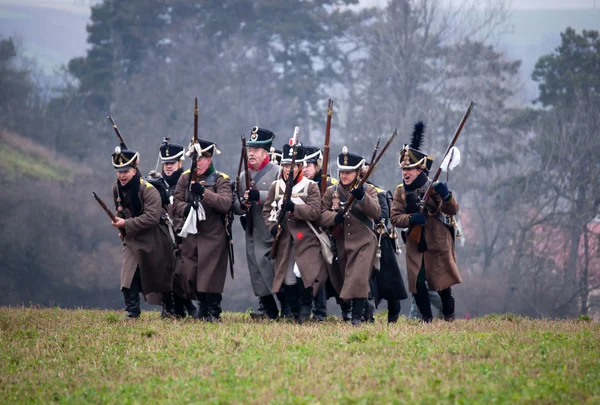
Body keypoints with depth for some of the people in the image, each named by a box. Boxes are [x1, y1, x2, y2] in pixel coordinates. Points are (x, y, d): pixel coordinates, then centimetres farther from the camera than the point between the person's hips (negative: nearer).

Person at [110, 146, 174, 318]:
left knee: (161, 276, 9)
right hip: (132, 238, 5)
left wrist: (126, 224, -28)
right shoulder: (117, 188, -1)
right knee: (129, 274, -12)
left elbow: (152, 217, -28)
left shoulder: (148, 189, -22)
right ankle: (132, 311, -7)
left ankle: (170, 308, 27)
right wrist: (123, 231, 5)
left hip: (154, 239, -5)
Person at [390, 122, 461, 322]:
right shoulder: (401, 191, 2)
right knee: (417, 283, -4)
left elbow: (453, 211, -13)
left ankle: (449, 316, 24)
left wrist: (446, 196, -34)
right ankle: (426, 318, 11)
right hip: (415, 244, 2)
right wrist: (411, 219, -23)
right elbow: (395, 217, -3)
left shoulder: (434, 188, -5)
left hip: (438, 242, -2)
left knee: (442, 282, 3)